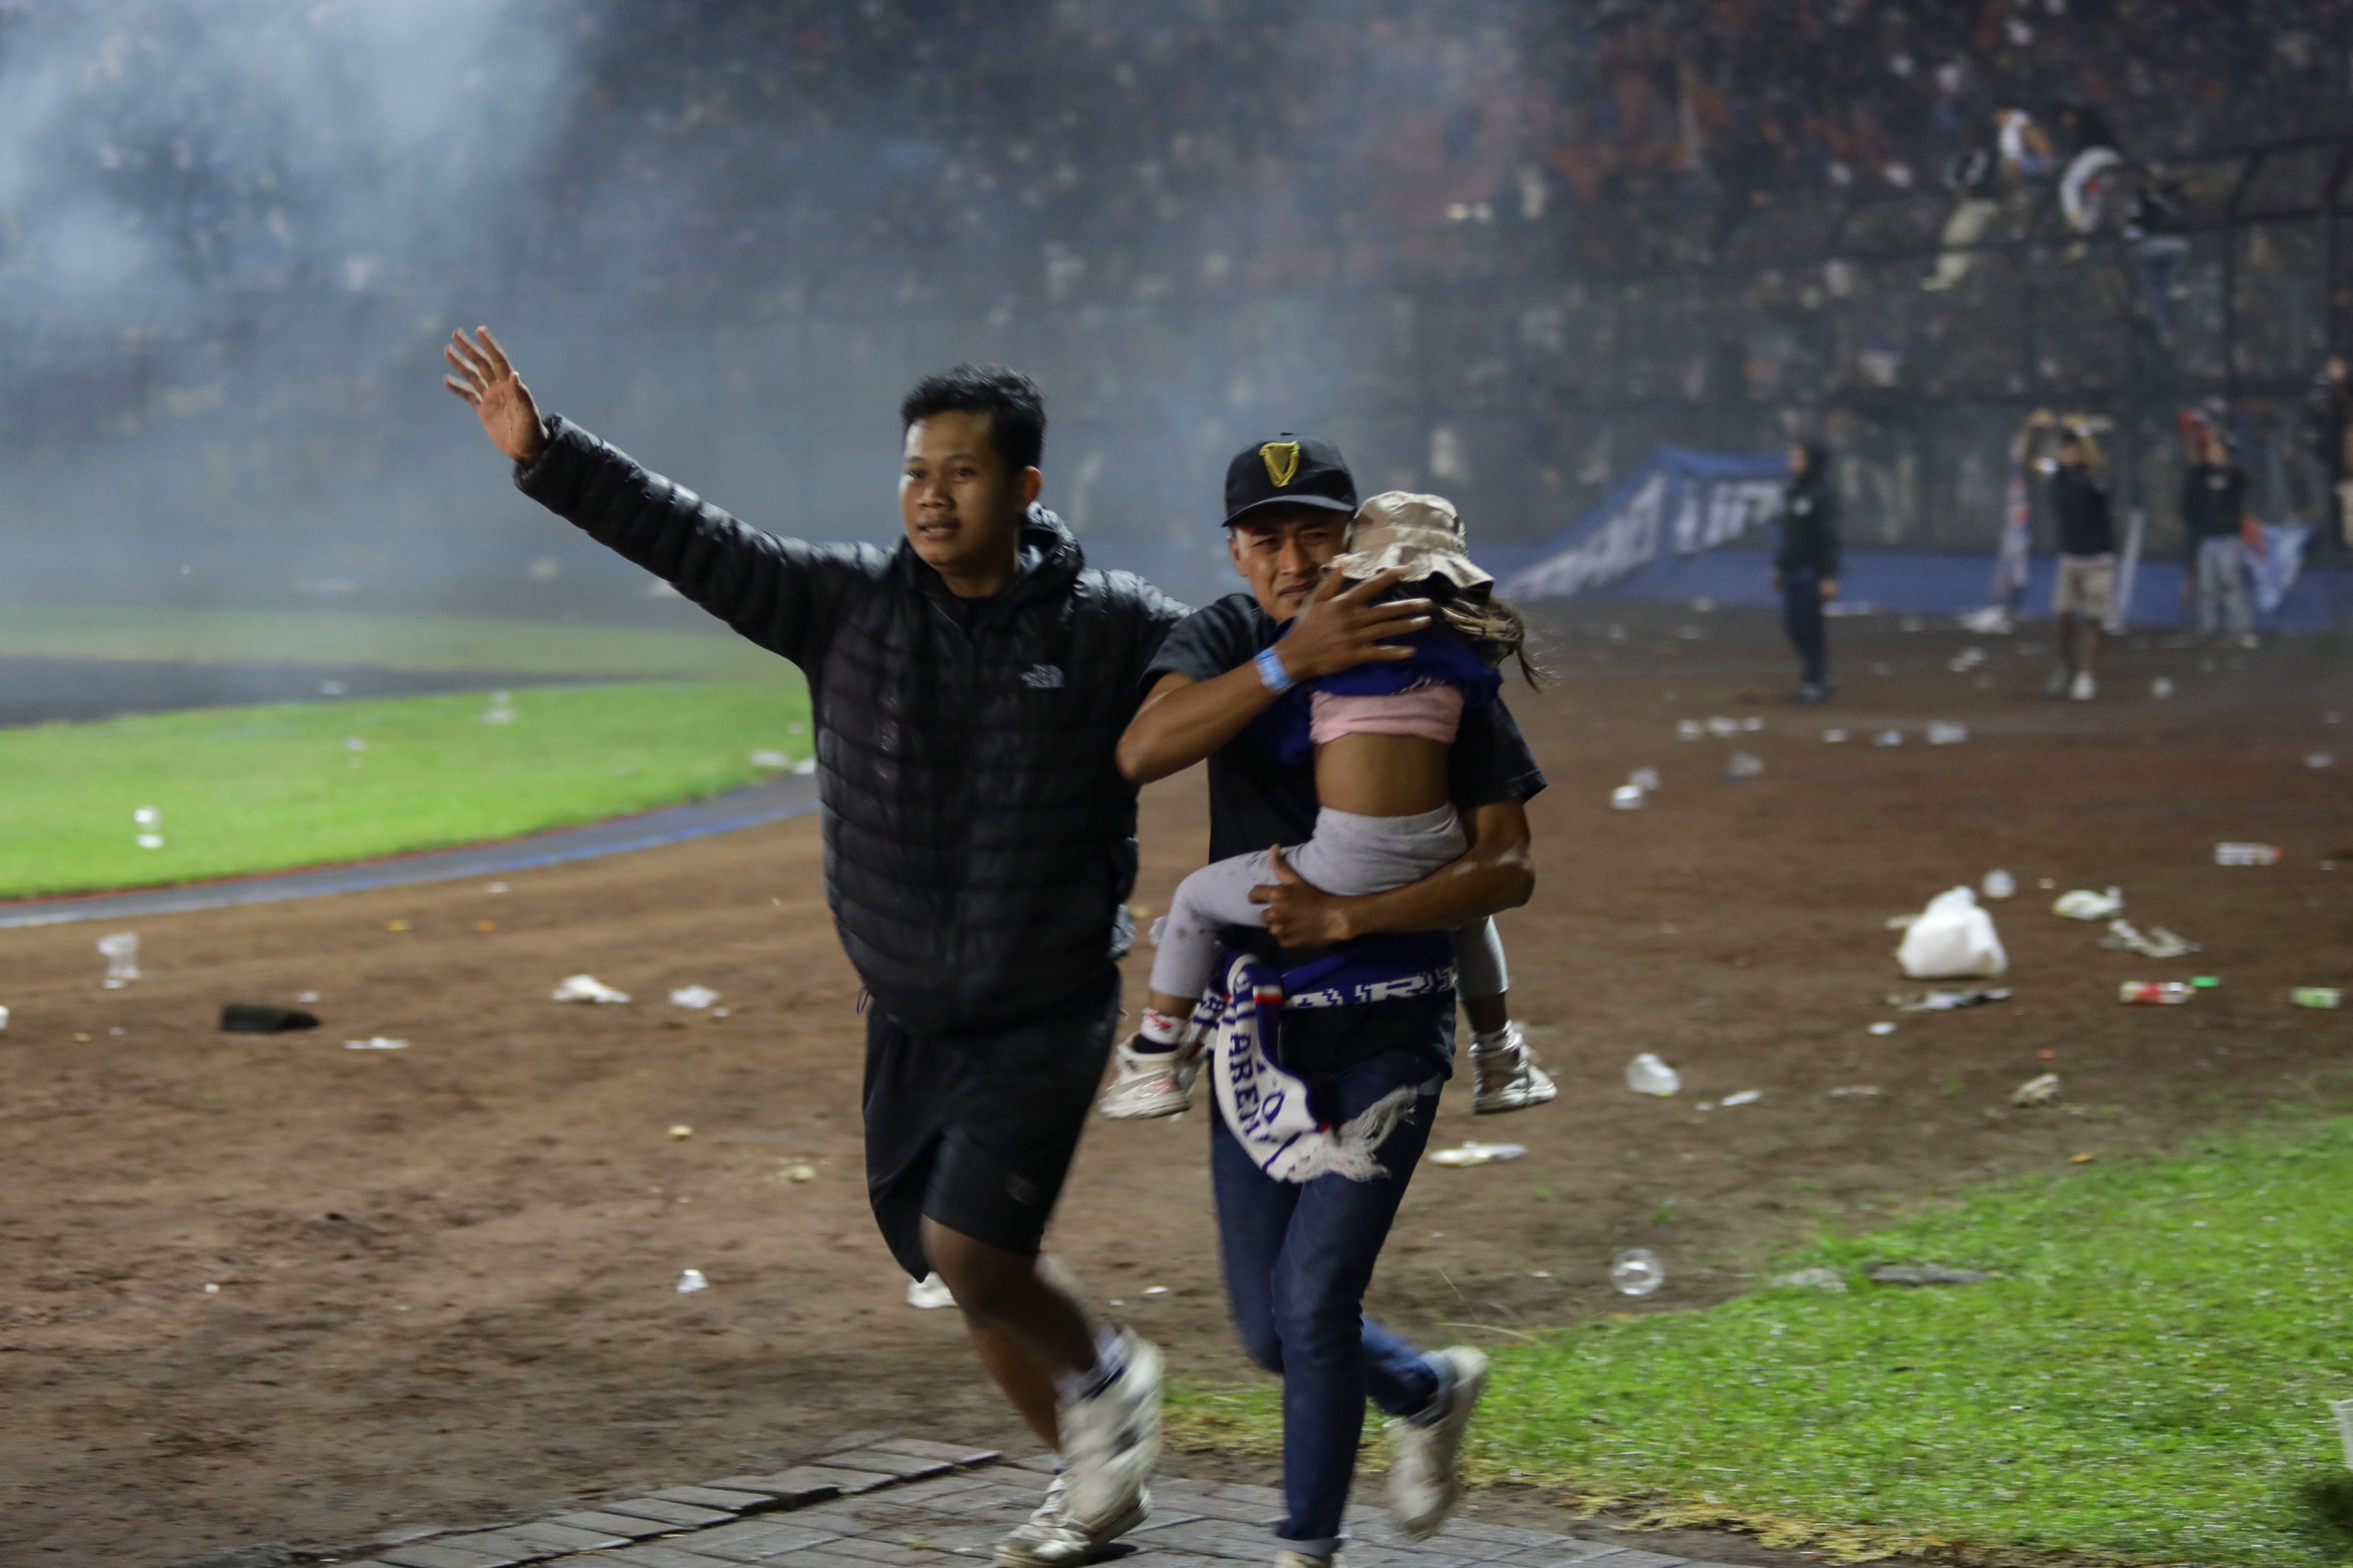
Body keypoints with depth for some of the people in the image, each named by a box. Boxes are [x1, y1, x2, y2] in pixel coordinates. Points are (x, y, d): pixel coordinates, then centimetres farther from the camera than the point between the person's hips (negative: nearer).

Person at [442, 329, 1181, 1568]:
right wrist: (542, 454, -13)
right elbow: (690, 542, -7)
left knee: (968, 1250, -18)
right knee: (971, 1280, 12)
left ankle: (1106, 1375, 12)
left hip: (1047, 1015, -4)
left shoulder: (1109, 627, -8)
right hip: (909, 1023, 4)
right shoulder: (850, 605, -3)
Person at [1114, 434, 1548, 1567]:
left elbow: (1508, 870, -12)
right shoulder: (1228, 641, -1)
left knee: (1314, 1299, -12)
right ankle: (1431, 1393, 39)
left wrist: (1348, 918, -22)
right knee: (1270, 1328, 9)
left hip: (1390, 1023, -4)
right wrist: (1290, 661, -32)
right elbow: (1143, 753, -22)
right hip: (1258, 1013, 4)